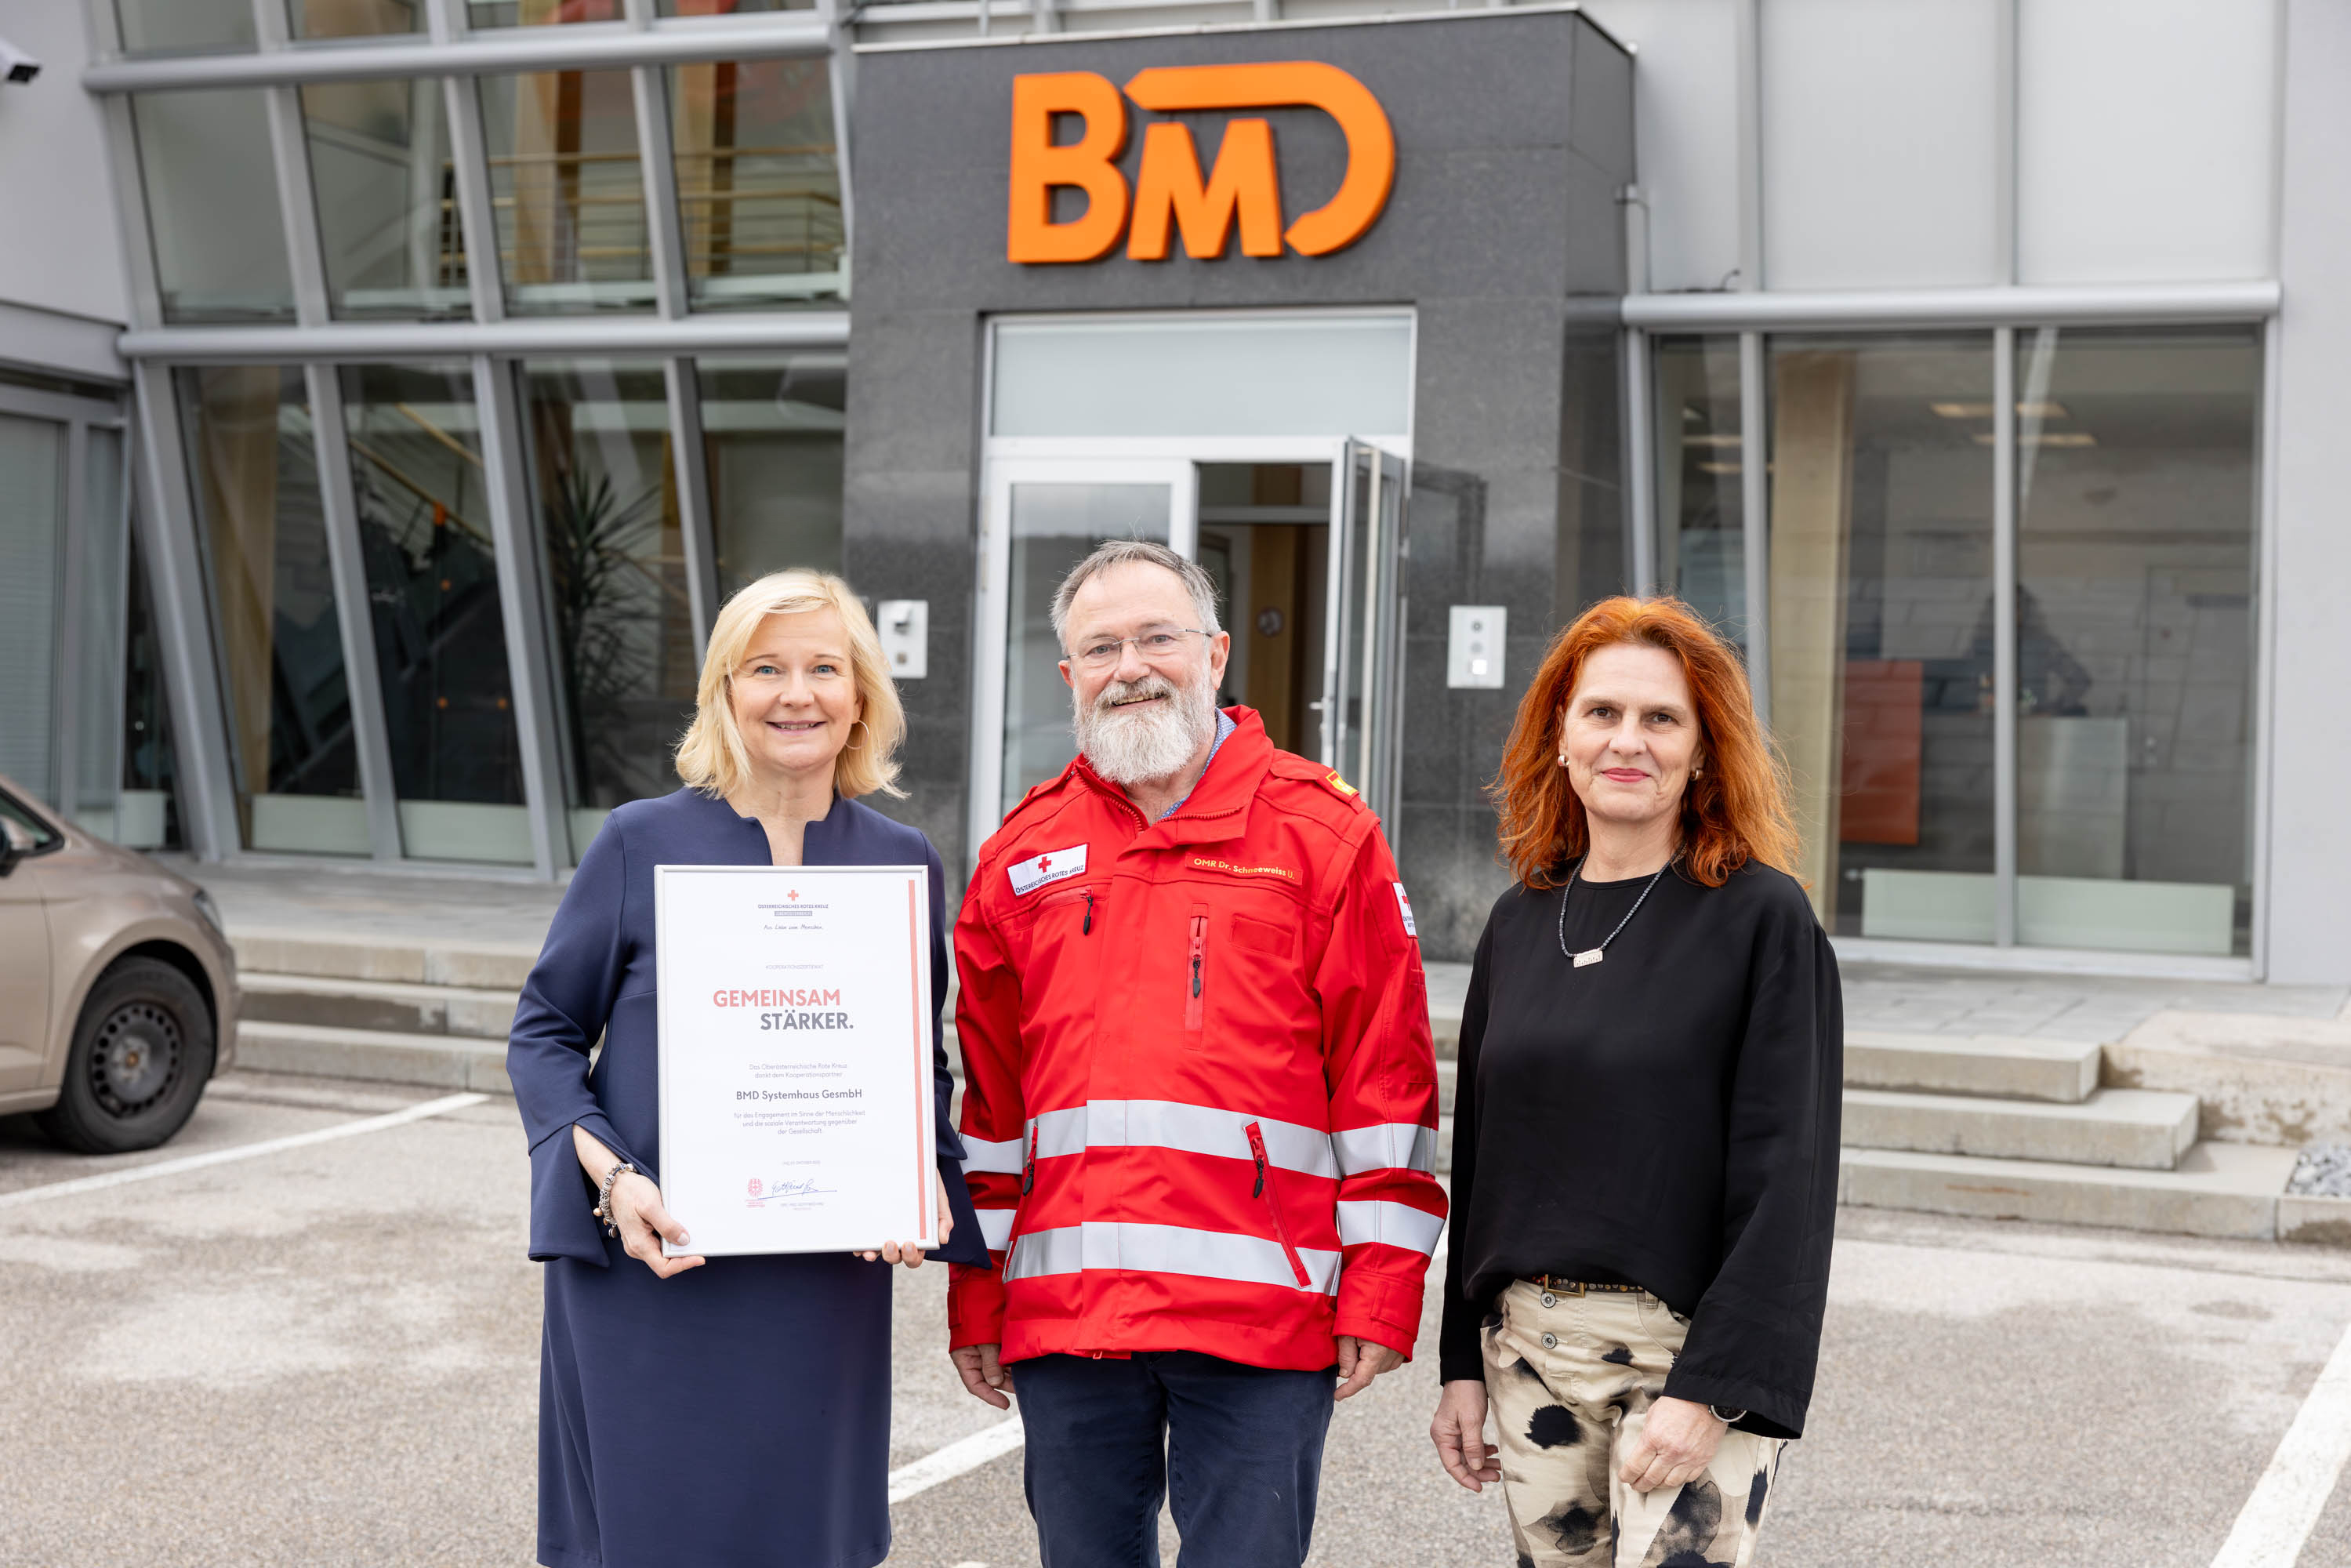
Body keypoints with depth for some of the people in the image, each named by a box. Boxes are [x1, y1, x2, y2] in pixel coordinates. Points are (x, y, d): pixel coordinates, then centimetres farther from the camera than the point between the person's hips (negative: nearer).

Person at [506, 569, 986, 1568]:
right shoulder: (642, 843, -2)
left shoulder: (903, 865, 6)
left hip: (826, 1287, 2)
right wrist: (609, 1176, -13)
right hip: (649, 1275, -2)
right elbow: (544, 1034, 3)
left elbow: (923, 1064, 13)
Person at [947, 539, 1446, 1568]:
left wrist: (1380, 1294, -5)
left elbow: (1388, 1079, -1)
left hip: (1261, 1321, -3)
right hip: (1064, 1313, 4)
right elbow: (986, 1099, 15)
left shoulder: (1324, 834, 2)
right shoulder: (1022, 857, 13)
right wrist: (975, 1300, 12)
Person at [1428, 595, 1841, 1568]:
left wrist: (1713, 1387, -17)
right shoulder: (1521, 921, 9)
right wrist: (1463, 1361, 10)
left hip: (1694, 1348, -5)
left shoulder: (1762, 917, -7)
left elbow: (1785, 1174, -11)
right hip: (1532, 1347, 5)